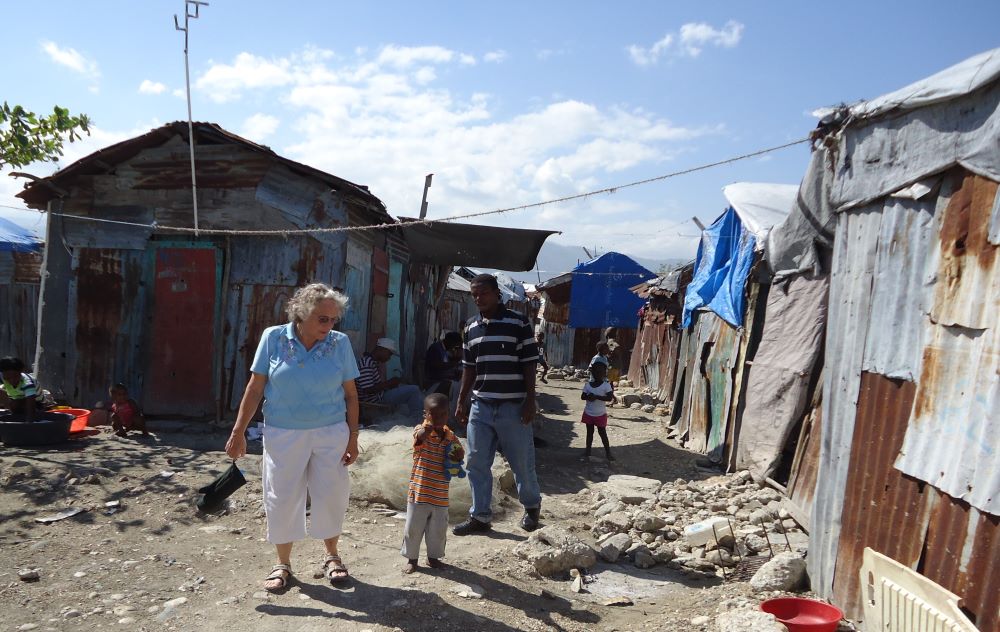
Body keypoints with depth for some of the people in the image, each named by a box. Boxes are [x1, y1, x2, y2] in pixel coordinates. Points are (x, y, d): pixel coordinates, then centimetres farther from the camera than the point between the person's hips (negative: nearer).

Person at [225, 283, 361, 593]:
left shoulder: (340, 343, -5)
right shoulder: (273, 338, -6)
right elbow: (255, 388, -1)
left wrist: (352, 439, -1)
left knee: (331, 496, 6)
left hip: (331, 433, 0)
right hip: (283, 435, 0)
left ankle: (332, 556, 31)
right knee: (282, 498, 8)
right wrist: (238, 432, -1)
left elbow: (350, 394, 0)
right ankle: (283, 563, 29)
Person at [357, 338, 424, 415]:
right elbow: (368, 390, -28)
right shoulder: (366, 364, -24)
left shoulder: (374, 362, 8)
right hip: (376, 401, -11)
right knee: (413, 390, -14)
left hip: (379, 394, 11)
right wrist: (389, 383, -18)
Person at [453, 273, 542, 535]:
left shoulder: (518, 323, -6)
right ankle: (479, 517, 19)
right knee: (477, 464, 7)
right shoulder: (471, 327, 9)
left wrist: (530, 401, -10)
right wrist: (462, 401, 12)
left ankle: (532, 506, 31)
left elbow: (529, 365, -6)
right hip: (480, 406, 5)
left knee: (522, 462, 7)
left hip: (512, 406, -4)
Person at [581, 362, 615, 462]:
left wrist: (597, 397, -29)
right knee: (589, 432, 12)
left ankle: (608, 453, 15)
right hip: (588, 413, 3)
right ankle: (587, 452, 21)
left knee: (602, 433, 4)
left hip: (600, 414, -3)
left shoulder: (606, 385, -12)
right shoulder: (588, 385, -1)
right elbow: (582, 396, -3)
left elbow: (610, 398, -21)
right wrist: (588, 397, -25)